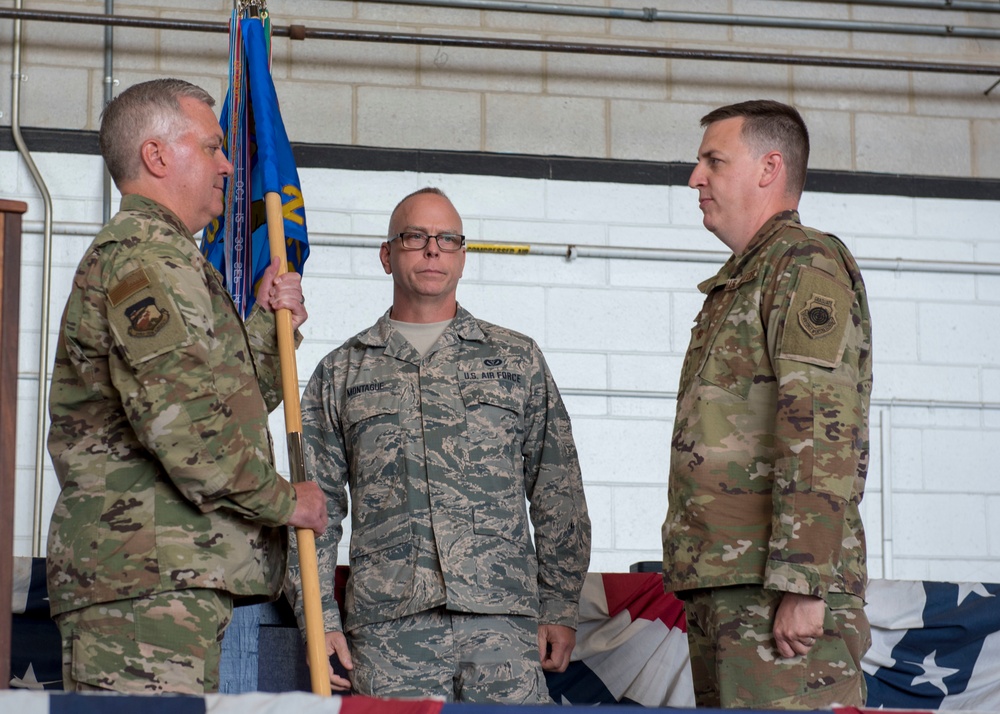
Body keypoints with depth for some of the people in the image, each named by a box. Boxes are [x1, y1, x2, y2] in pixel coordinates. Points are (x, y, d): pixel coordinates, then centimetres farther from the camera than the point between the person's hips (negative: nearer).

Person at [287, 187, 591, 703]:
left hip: (503, 620, 0)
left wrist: (561, 607, 5)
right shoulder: (341, 372, 15)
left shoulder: (517, 359, 15)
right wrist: (320, 619, 3)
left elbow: (558, 496, 12)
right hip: (388, 628, 0)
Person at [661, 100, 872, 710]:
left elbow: (823, 432, -16)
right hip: (722, 586, 10)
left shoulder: (806, 262, -4)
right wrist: (703, 582, 18)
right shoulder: (740, 282, 27)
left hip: (777, 587, -10)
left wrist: (801, 584, -23)